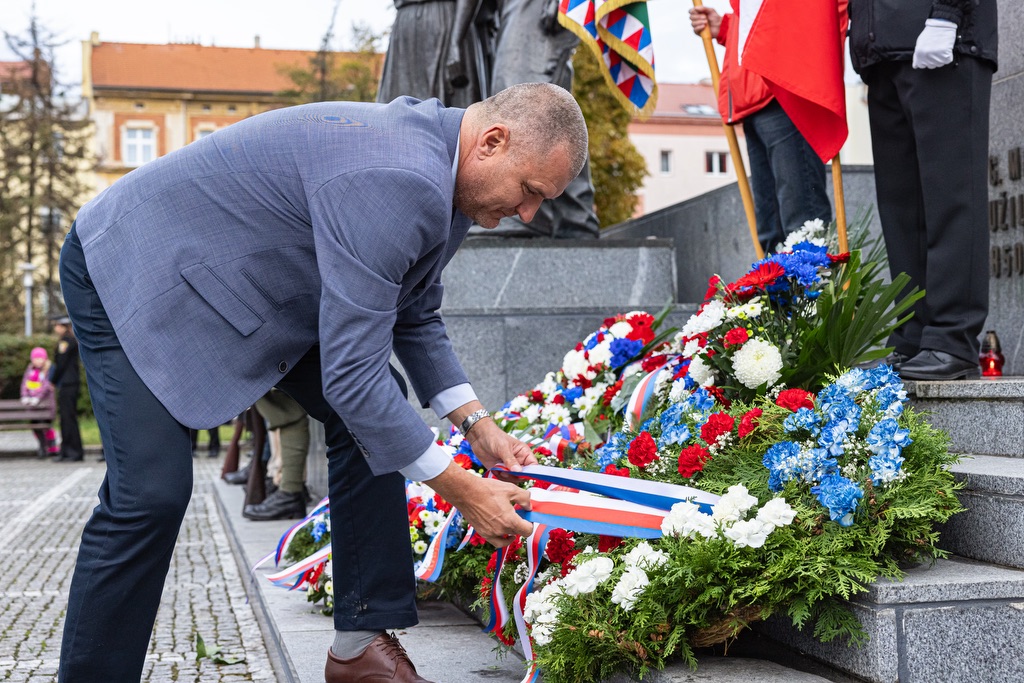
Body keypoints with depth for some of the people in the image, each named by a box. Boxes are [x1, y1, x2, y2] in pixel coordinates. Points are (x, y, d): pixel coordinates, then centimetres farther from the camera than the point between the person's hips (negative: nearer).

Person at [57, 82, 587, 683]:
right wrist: (463, 491, -27)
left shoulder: (441, 179, -3)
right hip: (134, 272, -9)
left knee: (374, 419, 0)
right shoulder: (391, 182, -36)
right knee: (152, 493, -21)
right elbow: (351, 375, -35)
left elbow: (415, 317, 11)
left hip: (250, 281, 9)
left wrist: (478, 425, 1)